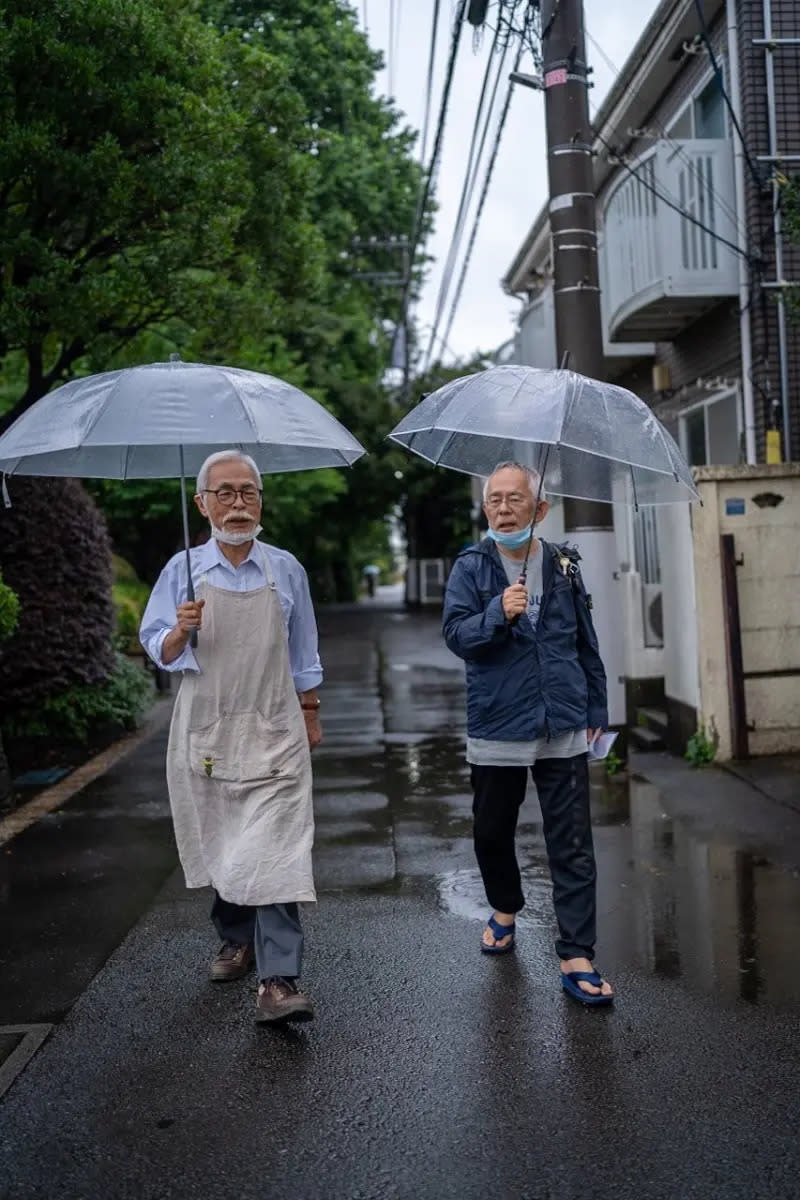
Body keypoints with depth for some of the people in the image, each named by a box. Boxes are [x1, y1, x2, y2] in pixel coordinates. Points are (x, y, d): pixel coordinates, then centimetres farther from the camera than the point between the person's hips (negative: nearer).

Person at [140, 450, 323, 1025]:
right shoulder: (184, 569, 2)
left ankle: (278, 979, -9)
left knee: (274, 852, -10)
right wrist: (180, 632, -19)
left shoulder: (285, 569, 3)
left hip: (273, 730, -1)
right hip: (206, 729, 1)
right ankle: (236, 940, 35)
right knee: (219, 845, 13)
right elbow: (158, 650, 2)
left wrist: (310, 712, 15)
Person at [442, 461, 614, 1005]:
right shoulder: (471, 567, 0)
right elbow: (456, 634, -12)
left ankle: (576, 959, 5)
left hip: (563, 730, 1)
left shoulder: (564, 566, 6)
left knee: (572, 846, -1)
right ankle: (505, 910, 42)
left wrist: (596, 709, 14)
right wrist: (498, 613, -29)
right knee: (492, 833, 14)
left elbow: (587, 643, 13)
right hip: (495, 730, 0)